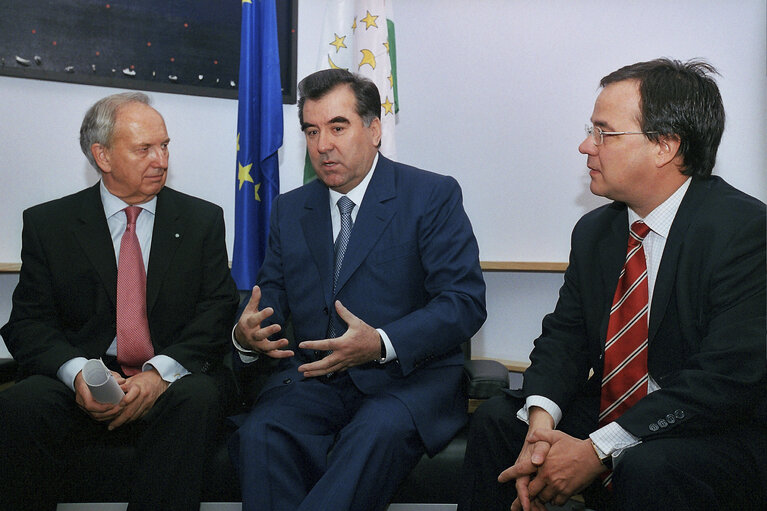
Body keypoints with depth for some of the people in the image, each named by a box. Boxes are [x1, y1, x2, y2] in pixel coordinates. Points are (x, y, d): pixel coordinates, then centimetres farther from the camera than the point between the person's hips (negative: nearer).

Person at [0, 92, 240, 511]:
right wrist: (77, 372, -18)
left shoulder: (202, 219, 9)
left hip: (174, 381, 0)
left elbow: (220, 311, 0)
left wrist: (161, 371, -17)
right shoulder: (47, 223, 9)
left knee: (197, 397, -33)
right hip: (81, 384, 1)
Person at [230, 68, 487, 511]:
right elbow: (270, 297, 15)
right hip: (314, 378, 4)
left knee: (381, 430, -36)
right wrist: (246, 336, -11)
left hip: (407, 377, -3)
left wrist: (381, 344, -23)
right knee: (260, 434, -27)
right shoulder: (290, 210, 17)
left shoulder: (434, 196, 1)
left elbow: (465, 301, -8)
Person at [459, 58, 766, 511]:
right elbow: (564, 334, 5)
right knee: (498, 418, -7)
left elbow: (727, 379, -24)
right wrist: (542, 421, -17)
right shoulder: (594, 231, 5)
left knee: (648, 467, -35)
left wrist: (598, 450, -26)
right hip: (607, 414, 6)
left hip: (720, 434, -6)